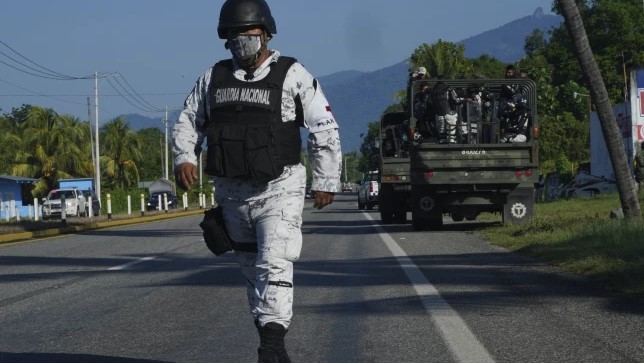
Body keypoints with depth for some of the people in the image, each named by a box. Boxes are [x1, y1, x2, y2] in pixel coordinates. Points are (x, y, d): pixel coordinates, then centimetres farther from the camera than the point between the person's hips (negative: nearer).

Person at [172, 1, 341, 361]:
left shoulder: (292, 75, -5)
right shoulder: (214, 77, 6)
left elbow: (325, 129, -2)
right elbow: (188, 121, 15)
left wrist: (327, 181, -2)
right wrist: (185, 158, -4)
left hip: (279, 189, -5)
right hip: (233, 192, 5)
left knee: (275, 264, -18)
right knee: (251, 266, 12)